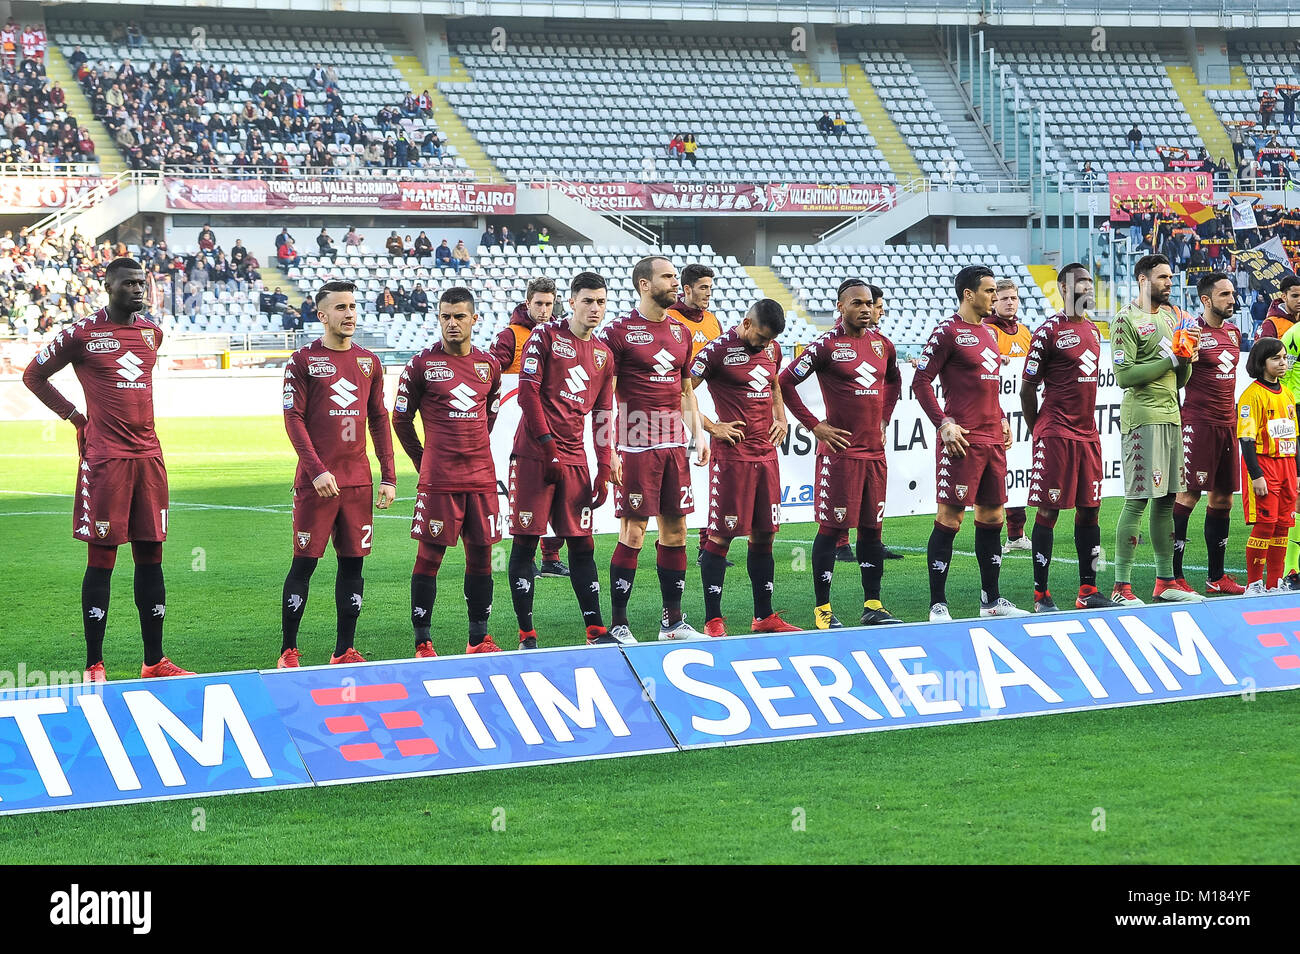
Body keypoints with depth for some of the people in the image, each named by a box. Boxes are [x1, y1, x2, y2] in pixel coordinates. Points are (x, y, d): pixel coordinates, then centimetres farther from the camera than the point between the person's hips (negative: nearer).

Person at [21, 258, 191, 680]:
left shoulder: (152, 331, 12)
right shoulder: (82, 334, -5)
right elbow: (33, 376, 5)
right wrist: (74, 415, 0)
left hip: (148, 455, 6)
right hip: (104, 458, -6)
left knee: (151, 557, 7)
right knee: (101, 561, -3)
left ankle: (154, 662, 13)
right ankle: (94, 667, 1)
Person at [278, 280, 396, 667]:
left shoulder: (368, 362, 12)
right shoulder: (303, 361, -1)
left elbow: (379, 420, 15)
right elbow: (294, 419, -6)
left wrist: (389, 476, 8)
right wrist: (317, 471, -15)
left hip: (358, 480, 5)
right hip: (316, 481, -5)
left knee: (353, 562, 5)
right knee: (304, 562, -3)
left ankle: (344, 651, 12)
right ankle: (288, 652, 3)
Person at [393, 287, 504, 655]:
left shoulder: (488, 365, 9)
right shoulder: (422, 365, -4)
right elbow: (401, 419, 4)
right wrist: (424, 461, 8)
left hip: (481, 476, 4)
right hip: (439, 480, -4)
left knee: (481, 552, 7)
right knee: (430, 555, -3)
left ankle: (479, 638, 15)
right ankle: (422, 643, 2)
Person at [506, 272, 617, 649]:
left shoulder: (603, 354, 14)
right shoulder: (546, 336, -2)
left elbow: (602, 416, 17)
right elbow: (528, 393, -8)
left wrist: (604, 470, 10)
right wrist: (548, 447, -12)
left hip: (575, 459, 5)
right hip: (534, 456, -5)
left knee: (582, 544, 4)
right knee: (525, 542, -3)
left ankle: (596, 630, 6)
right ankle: (526, 635, -1)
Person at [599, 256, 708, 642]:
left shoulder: (681, 333, 13)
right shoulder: (619, 332, -7)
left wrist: (698, 433, 11)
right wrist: (607, 450, -15)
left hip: (674, 446, 6)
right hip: (635, 447, -6)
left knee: (675, 531, 8)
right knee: (633, 533, -5)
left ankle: (673, 621, 17)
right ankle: (618, 625, 1)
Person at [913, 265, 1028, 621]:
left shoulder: (989, 333, 17)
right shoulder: (948, 332, -8)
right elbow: (921, 382, -11)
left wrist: (1001, 420, 16)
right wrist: (944, 424, -16)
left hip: (993, 439, 8)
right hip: (962, 440, -8)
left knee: (992, 517, 11)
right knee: (950, 518, -6)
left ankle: (991, 600, 20)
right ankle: (938, 605, -4)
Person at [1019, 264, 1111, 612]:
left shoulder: (1093, 331, 15)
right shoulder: (1049, 331, -8)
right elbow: (1028, 388, -6)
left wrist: (1088, 423, 18)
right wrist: (1038, 433, -1)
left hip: (1087, 434, 7)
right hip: (1056, 435, -7)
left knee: (1089, 510, 8)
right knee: (1049, 510, -4)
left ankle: (1088, 591, 14)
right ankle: (1041, 595, -1)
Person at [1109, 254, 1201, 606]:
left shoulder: (1167, 318, 19)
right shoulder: (1126, 320, -7)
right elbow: (1124, 376, -16)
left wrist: (1186, 362, -1)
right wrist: (1168, 360, -16)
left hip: (1170, 416, 8)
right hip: (1141, 416, -8)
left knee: (1166, 500, 9)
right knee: (1137, 500, -10)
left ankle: (1165, 581, 14)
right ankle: (1121, 586, -8)